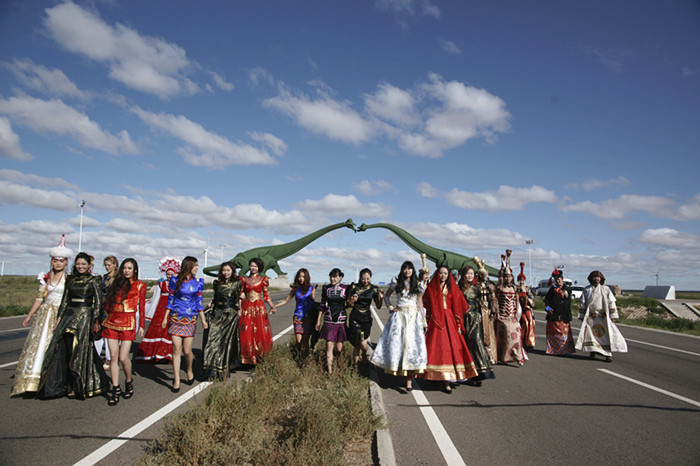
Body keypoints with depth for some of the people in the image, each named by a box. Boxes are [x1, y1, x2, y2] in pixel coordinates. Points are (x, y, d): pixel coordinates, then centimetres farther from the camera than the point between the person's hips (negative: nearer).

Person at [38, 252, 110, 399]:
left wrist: (95, 320, -10)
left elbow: (98, 301, -4)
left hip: (85, 315, -4)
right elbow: (64, 300, 13)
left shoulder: (93, 281, 0)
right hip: (69, 315, 4)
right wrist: (59, 319, 7)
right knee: (66, 349, 1)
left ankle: (76, 386, 9)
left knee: (76, 349, -4)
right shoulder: (70, 279, 12)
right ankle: (68, 384, 14)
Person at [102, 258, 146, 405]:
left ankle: (129, 381, 18)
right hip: (112, 322, 3)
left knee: (123, 357, -8)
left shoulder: (139, 285, 6)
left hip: (128, 323, -3)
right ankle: (115, 388, 8)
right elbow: (107, 303, 18)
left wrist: (141, 325, 4)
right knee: (114, 356, 0)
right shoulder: (116, 283, 15)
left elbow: (142, 306, 6)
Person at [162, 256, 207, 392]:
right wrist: (165, 318, 4)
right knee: (176, 349, -5)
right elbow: (170, 300, 6)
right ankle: (176, 381, 4)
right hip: (176, 318, -1)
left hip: (190, 319, 1)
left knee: (187, 351, -1)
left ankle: (189, 371, 29)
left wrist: (203, 319, 7)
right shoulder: (175, 281, 1)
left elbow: (199, 302, 9)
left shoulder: (198, 282, 5)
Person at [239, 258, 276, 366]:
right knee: (246, 334, -4)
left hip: (259, 308, -1)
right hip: (246, 308, 1)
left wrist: (272, 306, -8)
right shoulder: (244, 280, 9)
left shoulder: (263, 279, 6)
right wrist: (239, 308, -2)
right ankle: (247, 357, 6)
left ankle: (259, 356, 5)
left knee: (260, 333, -6)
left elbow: (266, 296, 6)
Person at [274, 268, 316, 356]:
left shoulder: (311, 289, 3)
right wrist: (273, 306, 4)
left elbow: (314, 303, 6)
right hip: (298, 316, 1)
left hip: (308, 317, -1)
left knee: (305, 340, -5)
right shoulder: (295, 289, 7)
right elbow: (286, 300, 13)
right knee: (298, 340, -7)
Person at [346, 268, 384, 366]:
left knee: (363, 343, -10)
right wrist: (352, 300, -12)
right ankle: (355, 365, 21)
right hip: (354, 318, 0)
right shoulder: (354, 287, -2)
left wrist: (381, 298, -11)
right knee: (356, 345, 1)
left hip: (366, 318, 0)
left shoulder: (373, 289, 2)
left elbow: (378, 307, 7)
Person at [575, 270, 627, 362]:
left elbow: (611, 303, 5)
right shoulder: (587, 290, 8)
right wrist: (581, 316, 6)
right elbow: (582, 303, 10)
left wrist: (613, 316, 0)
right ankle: (592, 352, 13)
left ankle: (608, 354, -6)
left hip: (603, 317, -1)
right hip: (590, 317, 1)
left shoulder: (605, 289, 5)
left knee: (607, 334, -8)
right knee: (591, 334, 2)